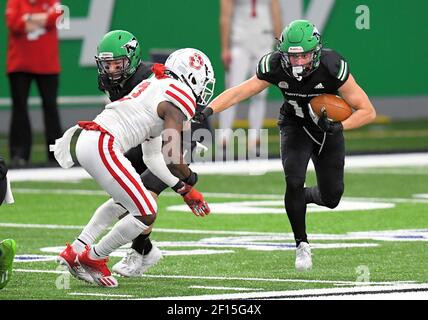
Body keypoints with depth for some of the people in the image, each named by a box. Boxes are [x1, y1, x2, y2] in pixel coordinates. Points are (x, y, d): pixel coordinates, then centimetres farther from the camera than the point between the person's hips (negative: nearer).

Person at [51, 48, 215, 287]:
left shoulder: (155, 87, 26)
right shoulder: (180, 96, -4)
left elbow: (153, 157, 29)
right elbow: (173, 155, -9)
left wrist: (183, 189, 30)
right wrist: (188, 180, 11)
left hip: (85, 141, 10)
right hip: (102, 146, -10)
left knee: (143, 208, 15)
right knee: (146, 215, -6)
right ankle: (93, 259, 7)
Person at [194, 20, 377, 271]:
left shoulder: (332, 68, -31)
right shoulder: (275, 67, -27)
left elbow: (368, 112, -24)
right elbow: (238, 93, -23)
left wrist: (339, 126, -38)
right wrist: (207, 111, -39)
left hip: (329, 128, 0)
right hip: (295, 126, 0)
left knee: (331, 198, 3)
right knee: (294, 180, -23)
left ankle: (302, 197, 39)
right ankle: (302, 245, -4)